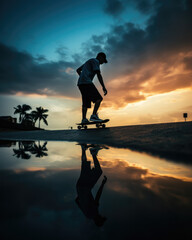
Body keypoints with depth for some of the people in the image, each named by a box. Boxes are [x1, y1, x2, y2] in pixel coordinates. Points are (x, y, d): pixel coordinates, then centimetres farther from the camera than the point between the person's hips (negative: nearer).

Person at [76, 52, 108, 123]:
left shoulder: (89, 61, 32)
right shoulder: (95, 61, 3)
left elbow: (78, 70, 38)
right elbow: (98, 74, -10)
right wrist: (104, 87, -13)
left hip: (80, 84, 9)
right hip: (87, 83, -9)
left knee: (86, 102, 5)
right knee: (99, 98, -13)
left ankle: (84, 119, -3)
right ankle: (94, 115, -24)